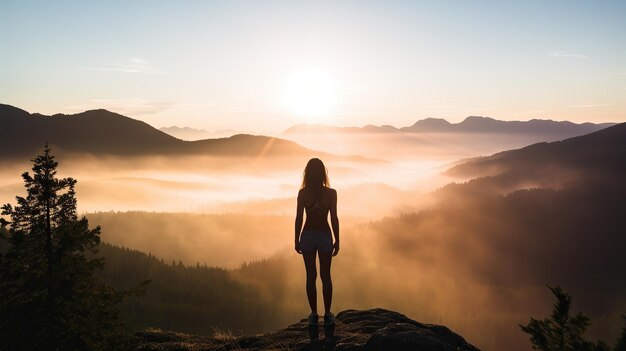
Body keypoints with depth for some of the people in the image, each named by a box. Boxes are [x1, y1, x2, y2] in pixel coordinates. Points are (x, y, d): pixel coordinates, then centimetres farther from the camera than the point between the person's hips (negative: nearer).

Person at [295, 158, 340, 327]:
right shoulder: (331, 193, -8)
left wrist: (297, 240, 4)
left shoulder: (302, 193, -7)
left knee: (311, 276, 8)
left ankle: (314, 315, 13)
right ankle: (327, 315, 14)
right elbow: (334, 218, -7)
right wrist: (337, 241, 2)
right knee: (325, 276, 10)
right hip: (324, 236, 0)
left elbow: (299, 218, -6)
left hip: (307, 236, 0)